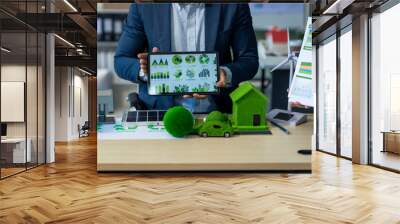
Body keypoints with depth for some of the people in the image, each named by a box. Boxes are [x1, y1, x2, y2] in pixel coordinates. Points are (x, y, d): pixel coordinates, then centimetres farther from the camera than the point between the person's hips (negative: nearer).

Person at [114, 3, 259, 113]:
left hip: (216, 111, 1)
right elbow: (121, 61, 3)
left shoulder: (235, 6, -2)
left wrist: (226, 74, -19)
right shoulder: (143, 5, -2)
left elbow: (249, 60, 3)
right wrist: (144, 69, -19)